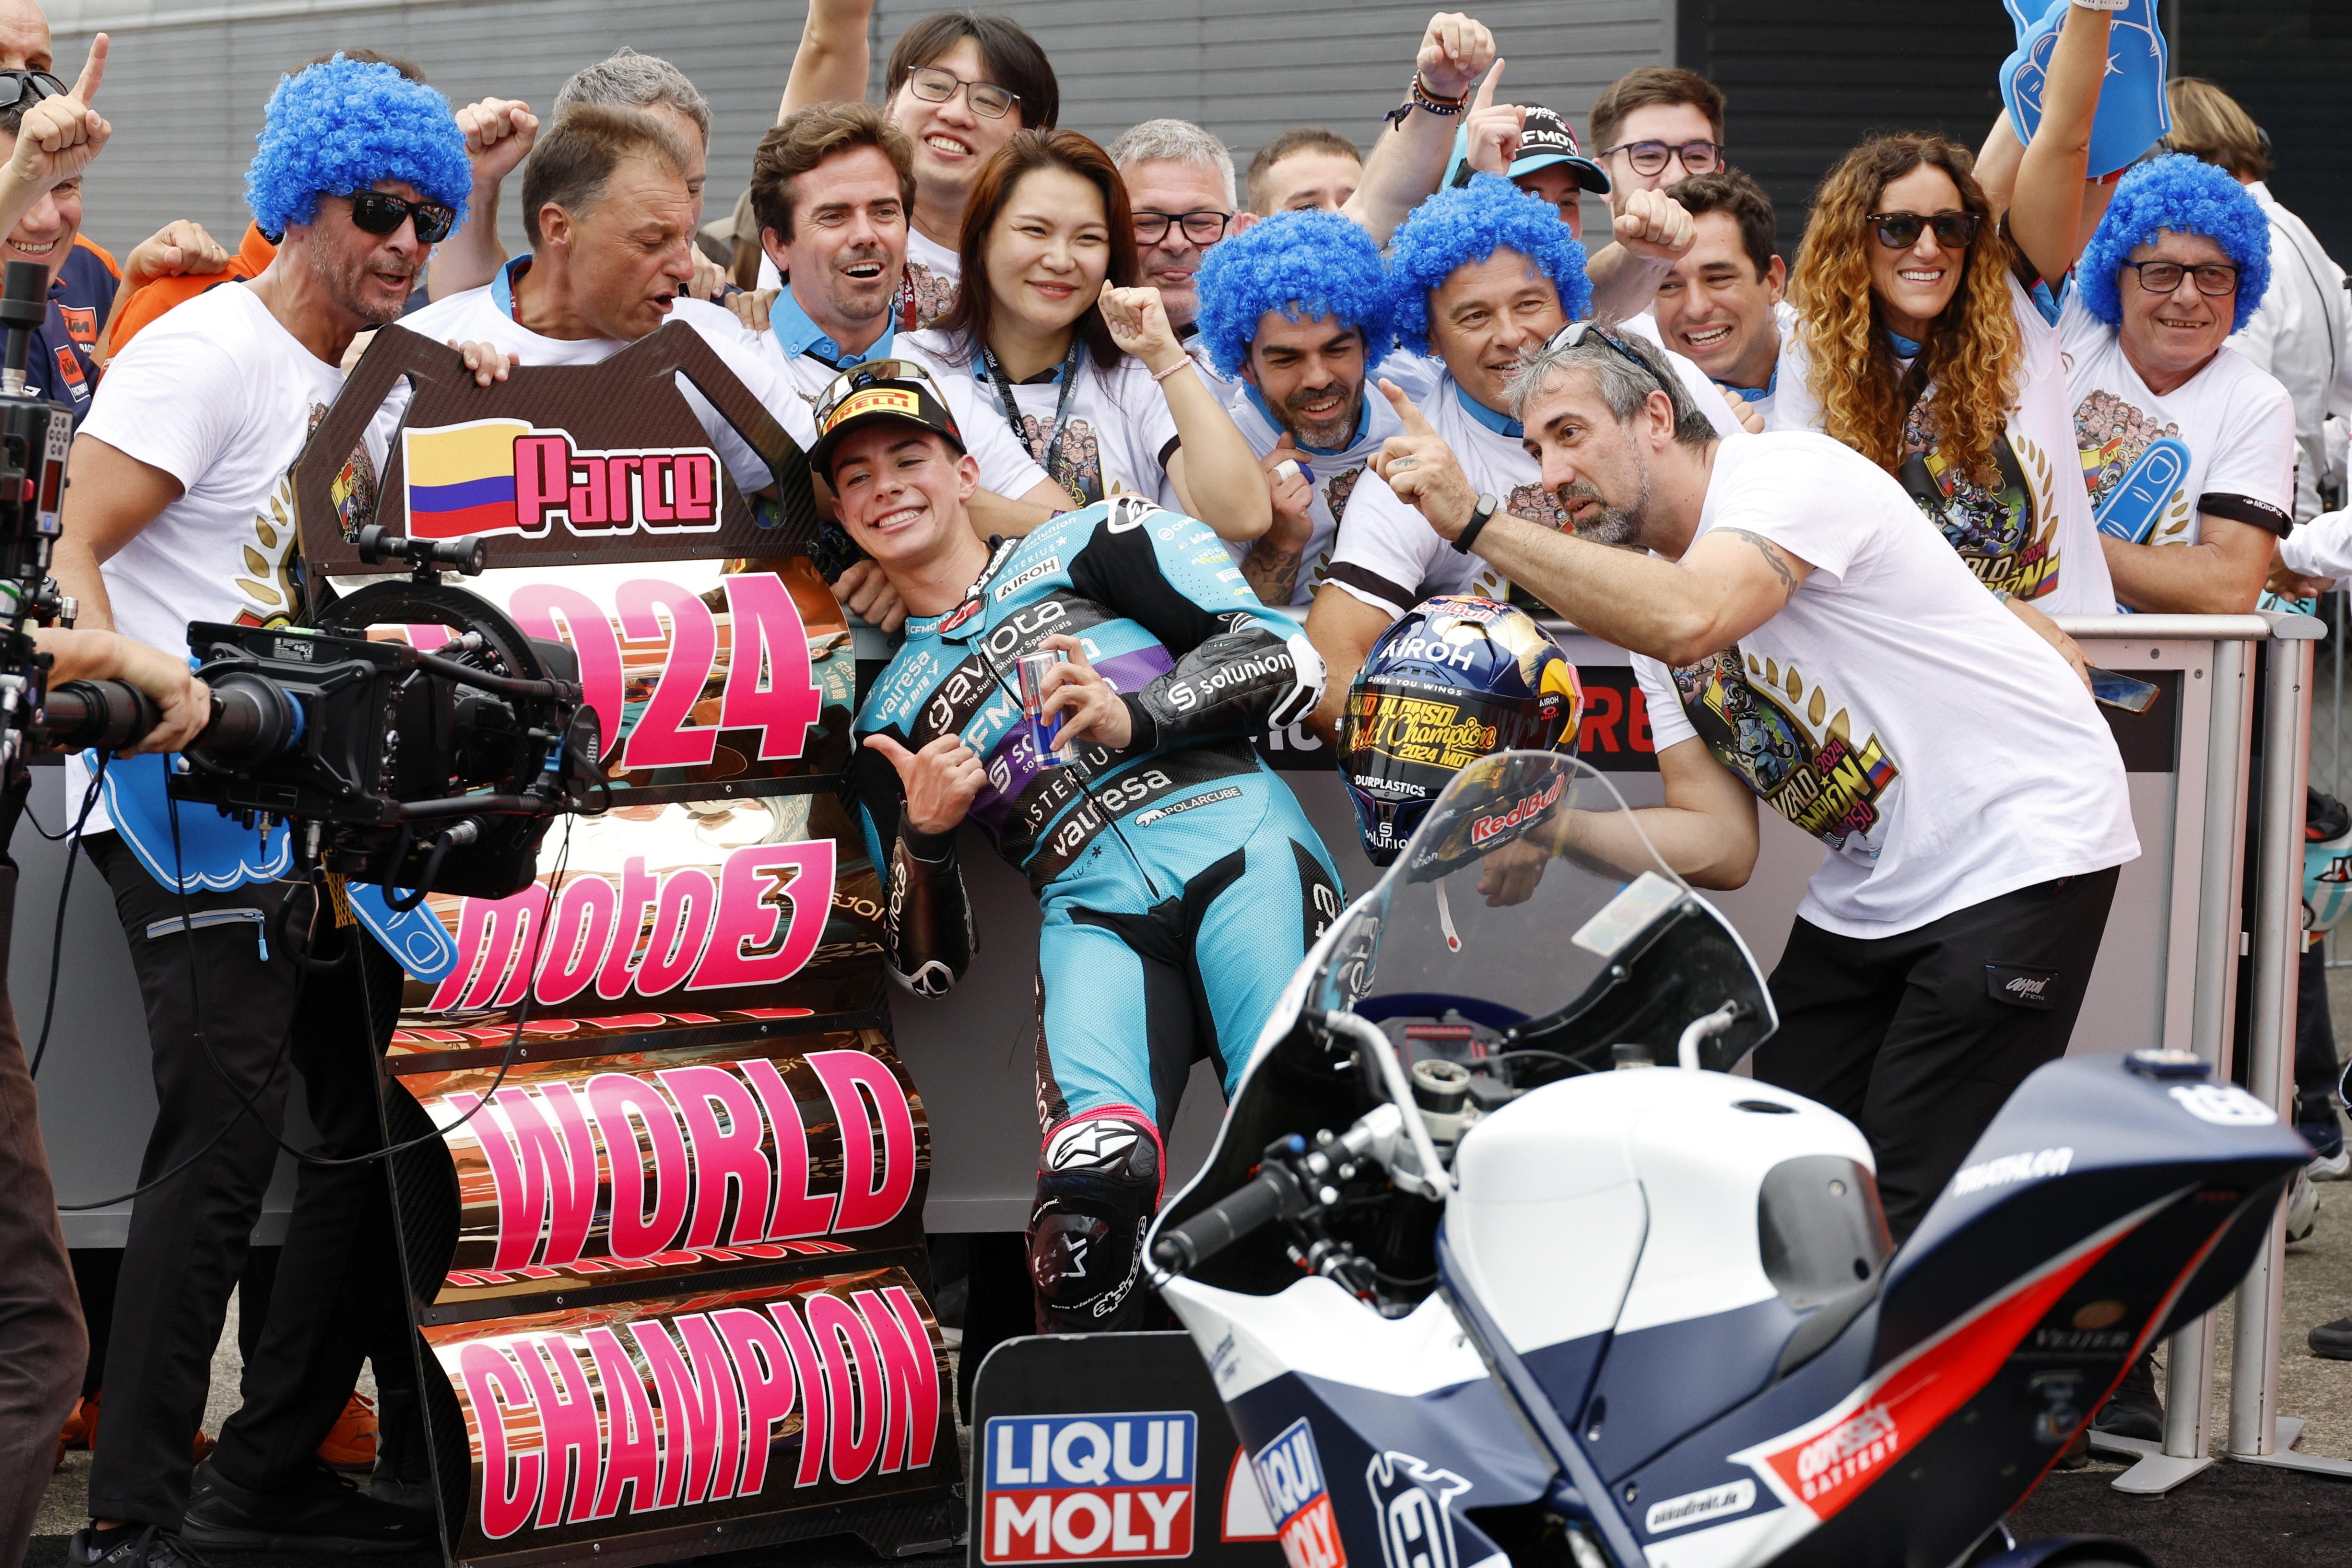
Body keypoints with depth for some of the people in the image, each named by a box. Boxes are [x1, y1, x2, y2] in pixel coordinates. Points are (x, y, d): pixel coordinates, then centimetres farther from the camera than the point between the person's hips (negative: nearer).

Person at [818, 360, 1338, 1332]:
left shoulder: (1092, 540, 21)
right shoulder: (887, 716, 28)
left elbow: (1288, 661, 8)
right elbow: (928, 968, 22)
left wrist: (1136, 718, -9)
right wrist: (924, 834, 2)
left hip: (1231, 839, -1)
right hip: (1089, 911, 1)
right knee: (1092, 1180, -29)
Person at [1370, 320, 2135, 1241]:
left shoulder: (1784, 471, -13)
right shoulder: (1635, 591, 11)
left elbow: (1688, 621, -35)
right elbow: (1721, 846, 7)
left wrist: (1477, 523, -30)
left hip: (2016, 854, -9)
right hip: (1869, 896, 9)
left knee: (1913, 1218, -14)